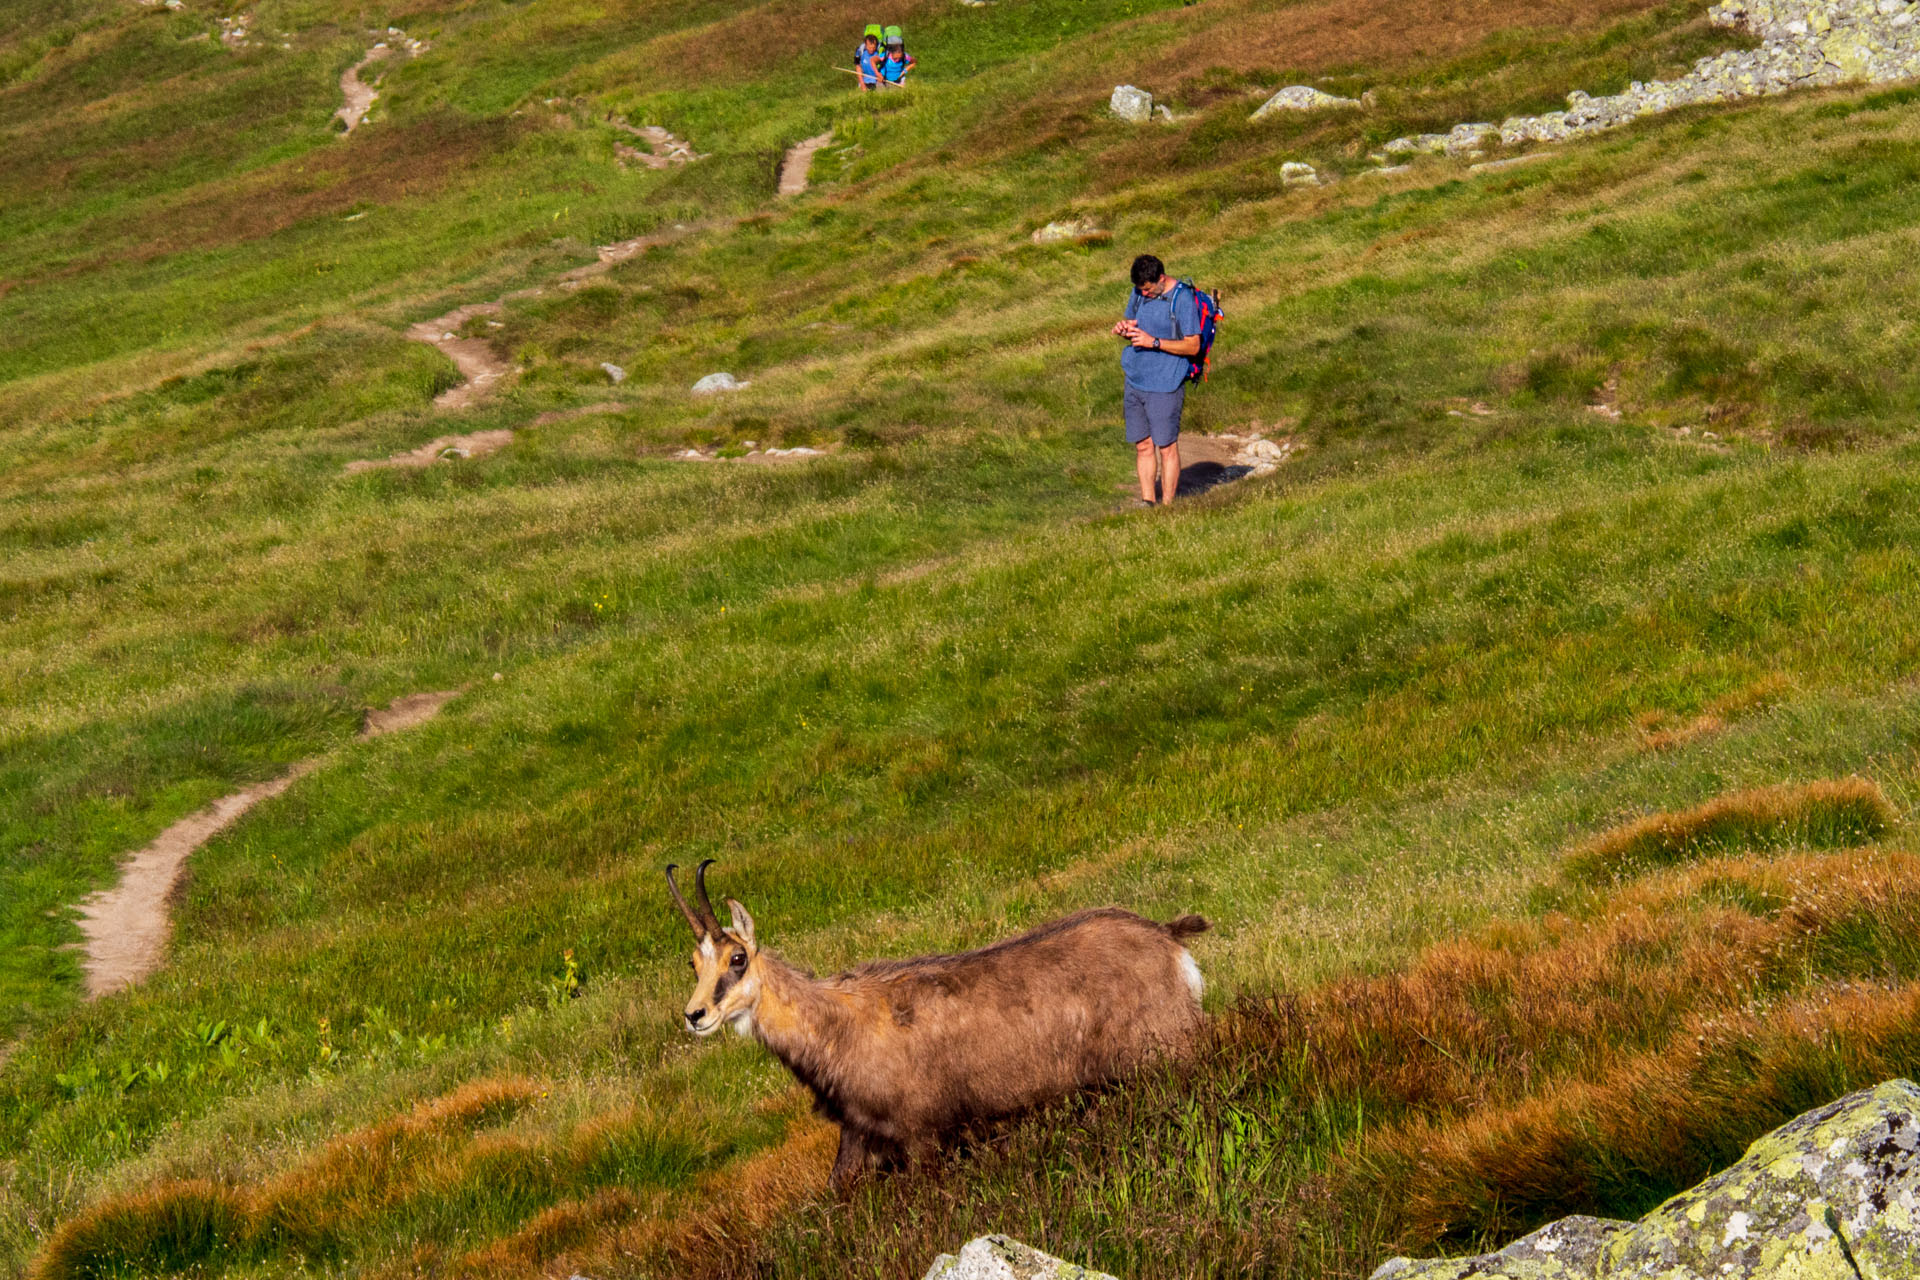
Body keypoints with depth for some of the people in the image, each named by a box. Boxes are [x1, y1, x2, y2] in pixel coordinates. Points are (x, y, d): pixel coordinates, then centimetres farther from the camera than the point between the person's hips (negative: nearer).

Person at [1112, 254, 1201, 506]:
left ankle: (1167, 506, 5)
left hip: (1165, 386, -6)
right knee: (1143, 445, 8)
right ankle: (1146, 502, 15)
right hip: (1135, 381, 6)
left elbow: (1193, 346, -13)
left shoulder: (1182, 298, -12)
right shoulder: (1138, 293, 8)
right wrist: (1124, 330, -2)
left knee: (1166, 447, -2)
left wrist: (1154, 342, -21)